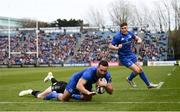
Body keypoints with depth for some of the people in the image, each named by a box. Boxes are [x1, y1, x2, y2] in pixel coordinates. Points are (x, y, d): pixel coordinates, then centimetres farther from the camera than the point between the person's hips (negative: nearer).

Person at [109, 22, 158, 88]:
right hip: (124, 57, -6)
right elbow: (110, 46, -18)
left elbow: (137, 38, 14)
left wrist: (139, 40, -10)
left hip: (131, 55, 6)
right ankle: (129, 79, 19)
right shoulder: (117, 37, -19)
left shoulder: (130, 34, -2)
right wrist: (117, 47, -37)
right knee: (137, 70, -12)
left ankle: (148, 84, 28)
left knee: (140, 69, 13)